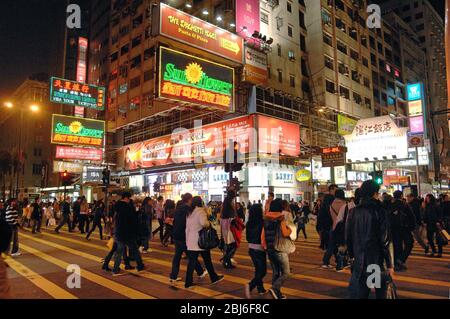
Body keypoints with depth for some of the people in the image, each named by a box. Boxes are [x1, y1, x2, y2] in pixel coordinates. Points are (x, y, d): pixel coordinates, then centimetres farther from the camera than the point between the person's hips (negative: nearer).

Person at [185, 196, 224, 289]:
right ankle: (214, 277, 24)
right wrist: (209, 224, -9)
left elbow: (187, 227, 13)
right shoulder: (201, 211, -12)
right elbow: (203, 222, -30)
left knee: (191, 261, 9)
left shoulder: (189, 212, 11)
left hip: (191, 241, 6)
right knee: (207, 260, 10)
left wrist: (187, 240, 16)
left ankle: (188, 282, 10)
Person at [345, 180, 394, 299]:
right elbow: (385, 241, -11)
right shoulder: (379, 212, -11)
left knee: (357, 294, 7)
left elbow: (348, 237, 6)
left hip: (359, 262, 3)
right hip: (377, 261, -3)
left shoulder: (353, 212, 1)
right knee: (381, 292, 17)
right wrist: (389, 265, -6)